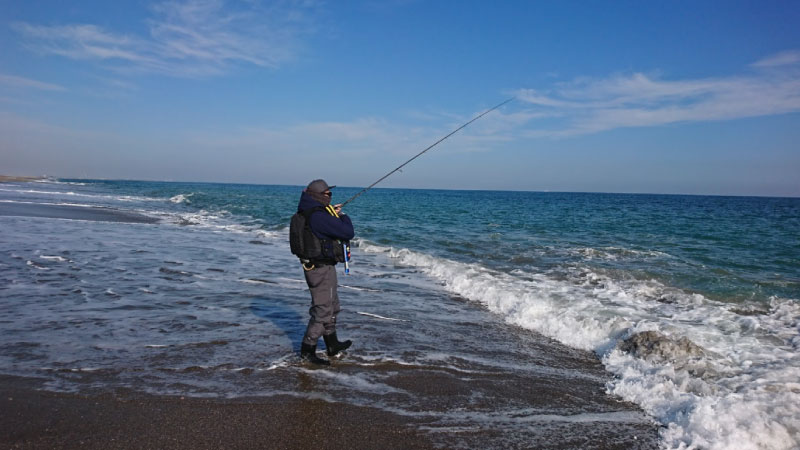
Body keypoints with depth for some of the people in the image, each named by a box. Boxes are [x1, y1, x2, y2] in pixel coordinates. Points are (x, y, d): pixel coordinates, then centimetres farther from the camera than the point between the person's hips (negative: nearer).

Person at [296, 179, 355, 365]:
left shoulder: (306, 214, 6)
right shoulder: (319, 217, -25)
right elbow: (348, 233, -23)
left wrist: (332, 214, 21)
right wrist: (343, 216, -5)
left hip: (315, 266, 11)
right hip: (322, 268, -11)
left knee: (332, 307, 22)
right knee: (322, 310, -1)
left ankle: (333, 345, 36)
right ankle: (307, 350, 8)